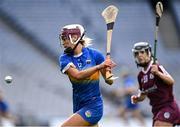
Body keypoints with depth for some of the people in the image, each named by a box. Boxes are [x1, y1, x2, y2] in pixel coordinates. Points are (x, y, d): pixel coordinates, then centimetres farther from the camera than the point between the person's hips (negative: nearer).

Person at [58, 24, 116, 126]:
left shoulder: (94, 54, -7)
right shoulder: (65, 59, -1)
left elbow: (109, 81, -3)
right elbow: (78, 75, -20)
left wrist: (107, 71, -25)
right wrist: (99, 66, -31)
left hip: (93, 106, -4)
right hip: (78, 107, 4)